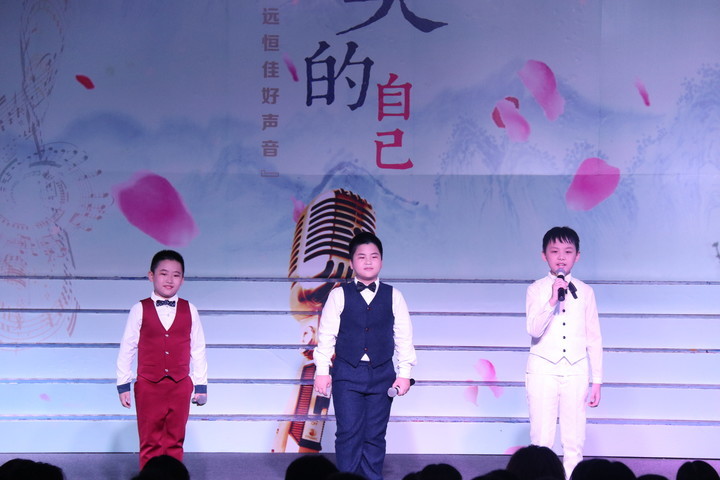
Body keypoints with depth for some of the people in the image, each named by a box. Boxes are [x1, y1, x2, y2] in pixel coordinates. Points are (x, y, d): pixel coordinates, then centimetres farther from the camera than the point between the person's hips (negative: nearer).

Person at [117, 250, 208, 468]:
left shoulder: (189, 311, 3)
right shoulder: (140, 310, -2)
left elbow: (198, 350, 6)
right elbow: (126, 348, 1)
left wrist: (201, 384, 5)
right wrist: (123, 383, 1)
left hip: (180, 386, 1)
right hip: (148, 385, -1)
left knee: (174, 442, 7)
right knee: (150, 443, 4)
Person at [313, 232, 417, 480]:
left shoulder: (393, 296, 6)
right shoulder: (339, 295, 2)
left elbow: (404, 336, 6)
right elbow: (326, 334, 1)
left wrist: (404, 372, 1)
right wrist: (322, 370, -4)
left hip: (382, 374, 1)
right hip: (347, 373, -1)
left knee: (375, 435, 5)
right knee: (348, 433, -4)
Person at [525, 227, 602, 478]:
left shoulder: (585, 292, 5)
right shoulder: (537, 289, 0)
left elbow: (594, 337, 8)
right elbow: (534, 330, -13)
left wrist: (597, 380, 7)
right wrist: (552, 301, -25)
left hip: (575, 370, 1)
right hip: (543, 369, -1)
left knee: (574, 441, 2)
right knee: (542, 438, 1)